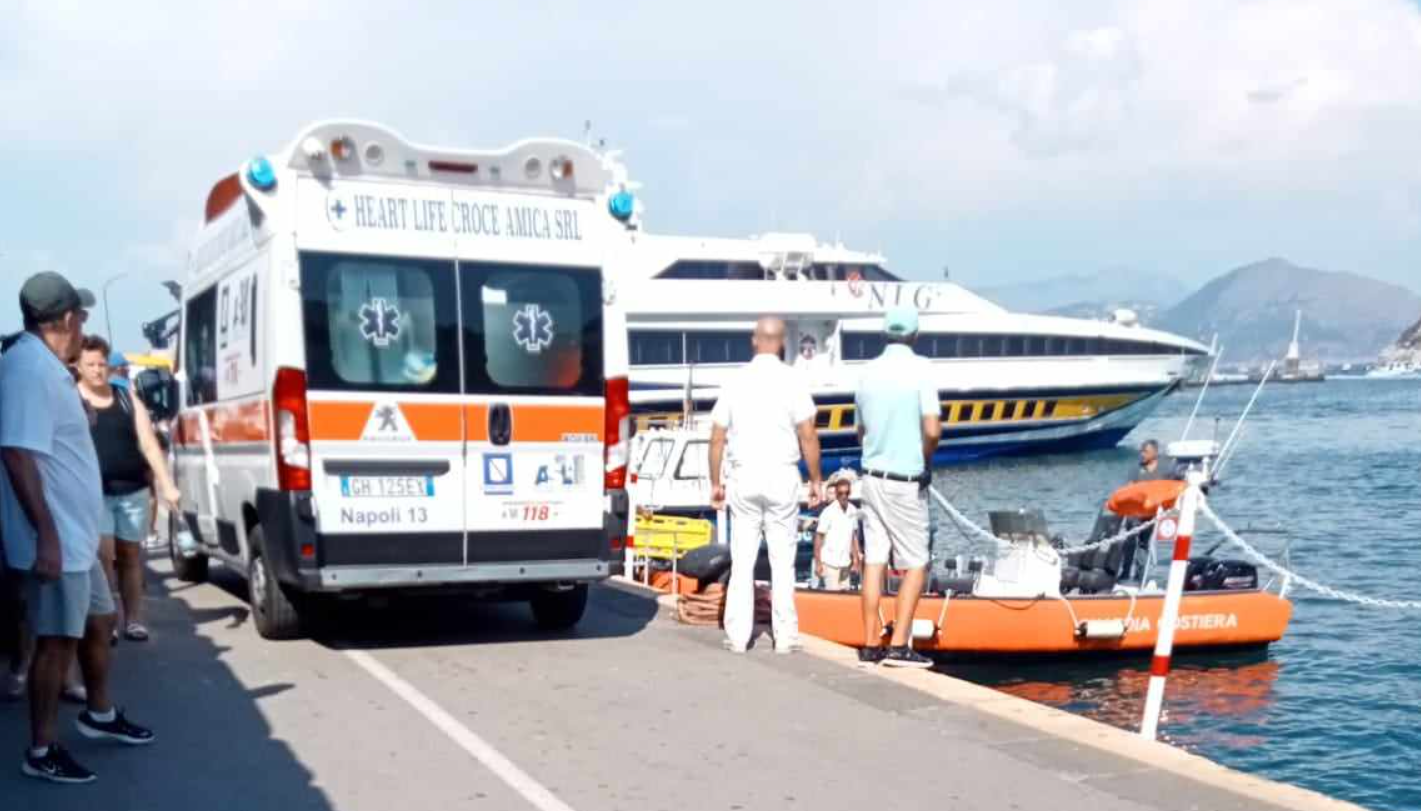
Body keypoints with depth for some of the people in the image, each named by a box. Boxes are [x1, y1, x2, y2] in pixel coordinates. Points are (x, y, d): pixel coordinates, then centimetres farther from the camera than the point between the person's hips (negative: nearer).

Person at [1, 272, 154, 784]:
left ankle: (99, 715, 38)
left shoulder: (45, 367, 13)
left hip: (76, 535, 10)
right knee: (58, 641, -1)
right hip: (56, 539, -10)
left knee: (99, 621, 21)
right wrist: (47, 535, -27)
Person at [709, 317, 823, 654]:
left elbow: (717, 439, 4)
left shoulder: (736, 382, 4)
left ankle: (737, 636, 6)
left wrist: (716, 482, 13)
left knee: (742, 560, 6)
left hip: (743, 477, 2)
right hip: (781, 476, -2)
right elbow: (808, 437, -7)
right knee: (782, 560, 4)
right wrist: (815, 480, 2)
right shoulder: (791, 380, -4)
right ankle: (784, 636, 6)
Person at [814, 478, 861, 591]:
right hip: (830, 562, -5)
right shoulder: (829, 512, -11)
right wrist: (818, 563, -9)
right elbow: (818, 537, -7)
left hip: (845, 563, 5)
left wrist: (856, 558, 12)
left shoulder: (853, 511, 4)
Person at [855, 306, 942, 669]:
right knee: (915, 564, 4)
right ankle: (899, 645, -1)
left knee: (873, 561, 8)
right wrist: (925, 457, -1)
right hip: (906, 481, -5)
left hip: (872, 476, 5)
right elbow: (932, 430, -18)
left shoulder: (869, 371, 5)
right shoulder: (918, 368, -12)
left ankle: (871, 645, 10)